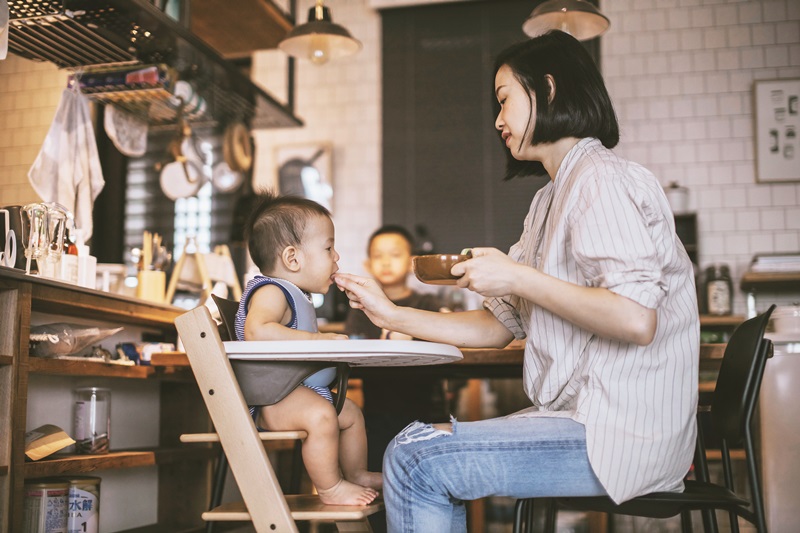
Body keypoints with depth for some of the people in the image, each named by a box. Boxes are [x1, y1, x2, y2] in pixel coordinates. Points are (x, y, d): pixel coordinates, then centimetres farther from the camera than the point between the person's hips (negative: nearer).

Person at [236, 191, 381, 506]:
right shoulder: (270, 292, -19)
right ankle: (330, 488, -18)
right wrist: (322, 340, -37)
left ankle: (357, 474, 39)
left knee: (351, 413, 22)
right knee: (321, 415, -34)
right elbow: (257, 331, -39)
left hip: (304, 390, 11)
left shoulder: (297, 296, 15)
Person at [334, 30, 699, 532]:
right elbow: (500, 326, 17)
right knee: (426, 444, 14)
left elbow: (636, 320, -25)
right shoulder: (551, 199, 19)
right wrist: (393, 315, 11)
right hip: (581, 417, 10)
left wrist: (518, 278, -17)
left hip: (621, 435, -10)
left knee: (415, 459, -14)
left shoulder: (601, 178, -12)